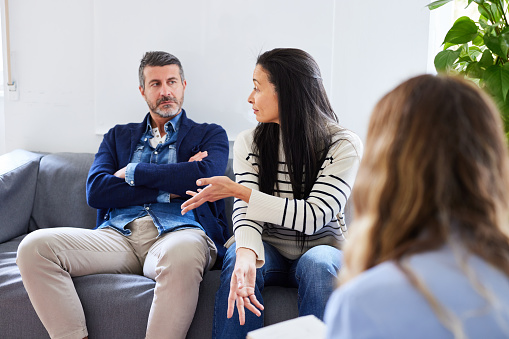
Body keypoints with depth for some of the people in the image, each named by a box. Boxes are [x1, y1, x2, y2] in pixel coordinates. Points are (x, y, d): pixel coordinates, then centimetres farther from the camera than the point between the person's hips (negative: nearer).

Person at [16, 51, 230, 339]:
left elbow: (205, 175, -5)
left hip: (177, 232, -3)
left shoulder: (210, 135, 19)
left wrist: (132, 172, 2)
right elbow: (95, 192, 8)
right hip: (119, 235, 3)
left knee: (182, 253, -42)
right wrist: (169, 189, -1)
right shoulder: (118, 136, 27)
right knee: (34, 246, -22)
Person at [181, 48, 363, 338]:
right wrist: (246, 254, -34)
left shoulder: (344, 145, -10)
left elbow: (313, 217, -20)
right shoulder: (249, 143, 2)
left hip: (322, 247, -2)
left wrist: (238, 190, -21)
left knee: (317, 263, -35)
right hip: (269, 249, 2)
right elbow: (246, 211, -10)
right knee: (237, 256, -30)